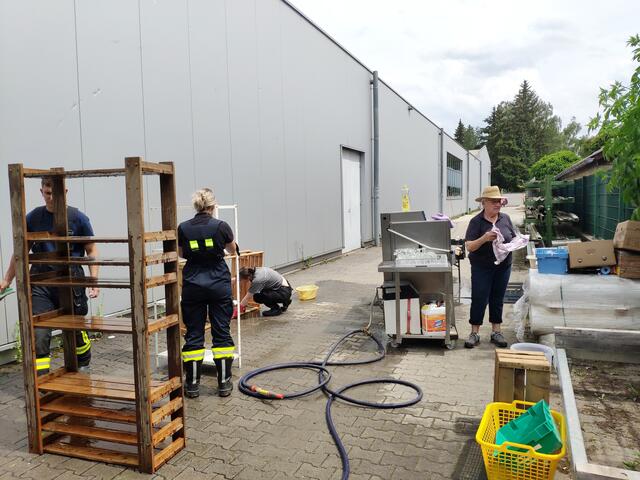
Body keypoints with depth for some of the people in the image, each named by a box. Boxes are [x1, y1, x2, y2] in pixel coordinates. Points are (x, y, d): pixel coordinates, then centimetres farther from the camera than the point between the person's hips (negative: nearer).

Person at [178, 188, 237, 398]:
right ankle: (224, 383, 11)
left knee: (193, 334, 8)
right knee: (222, 333, 7)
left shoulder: (183, 228, -3)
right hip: (219, 286, -1)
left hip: (193, 286, 2)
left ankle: (192, 384, 13)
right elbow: (232, 249, 12)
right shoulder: (221, 226, -8)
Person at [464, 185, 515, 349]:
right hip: (482, 268, -4)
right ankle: (475, 333, 13)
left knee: (497, 299, 13)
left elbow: (513, 239, 13)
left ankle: (496, 332, 25)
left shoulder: (505, 218, 4)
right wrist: (484, 238, -29)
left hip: (503, 267, 4)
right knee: (479, 299, 1)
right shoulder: (476, 222, -9)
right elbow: (469, 247, -13)